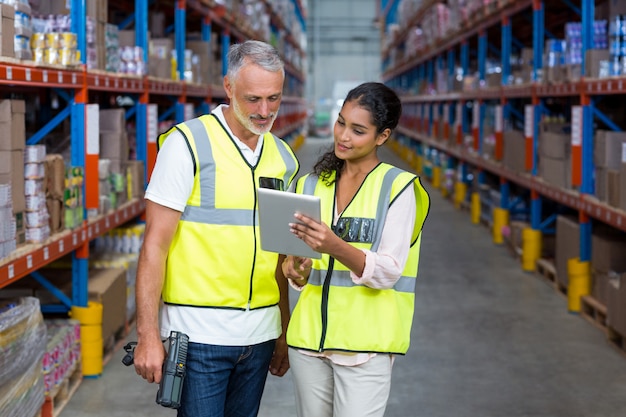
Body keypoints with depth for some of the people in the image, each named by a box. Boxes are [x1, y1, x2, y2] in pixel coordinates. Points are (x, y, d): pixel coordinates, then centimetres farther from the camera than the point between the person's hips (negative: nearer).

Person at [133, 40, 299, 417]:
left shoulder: (283, 157, 10)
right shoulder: (187, 143, -7)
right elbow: (155, 245, -9)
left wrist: (284, 332, 15)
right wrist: (148, 336, -13)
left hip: (260, 335, 5)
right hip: (200, 333, -5)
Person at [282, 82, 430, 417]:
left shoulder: (398, 188, -5)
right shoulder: (311, 185, 9)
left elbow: (388, 273, -14)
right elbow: (299, 275, 10)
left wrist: (335, 247, -29)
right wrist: (296, 270, -13)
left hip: (366, 341, -4)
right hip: (309, 336, 5)